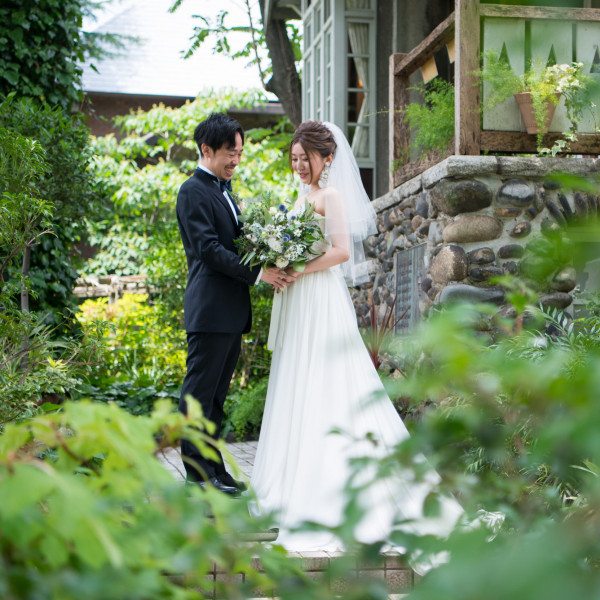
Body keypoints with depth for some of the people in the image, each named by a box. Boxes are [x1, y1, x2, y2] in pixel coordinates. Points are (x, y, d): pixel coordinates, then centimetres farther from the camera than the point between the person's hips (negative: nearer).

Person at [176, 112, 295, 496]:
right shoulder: (193, 192, -10)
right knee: (201, 392, -2)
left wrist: (272, 266, 4)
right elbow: (209, 249, -18)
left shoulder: (224, 189, 19)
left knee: (217, 393, 13)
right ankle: (198, 470, 3)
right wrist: (257, 273, -20)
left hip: (233, 311, 9)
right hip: (210, 309, -9)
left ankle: (213, 468, 19)